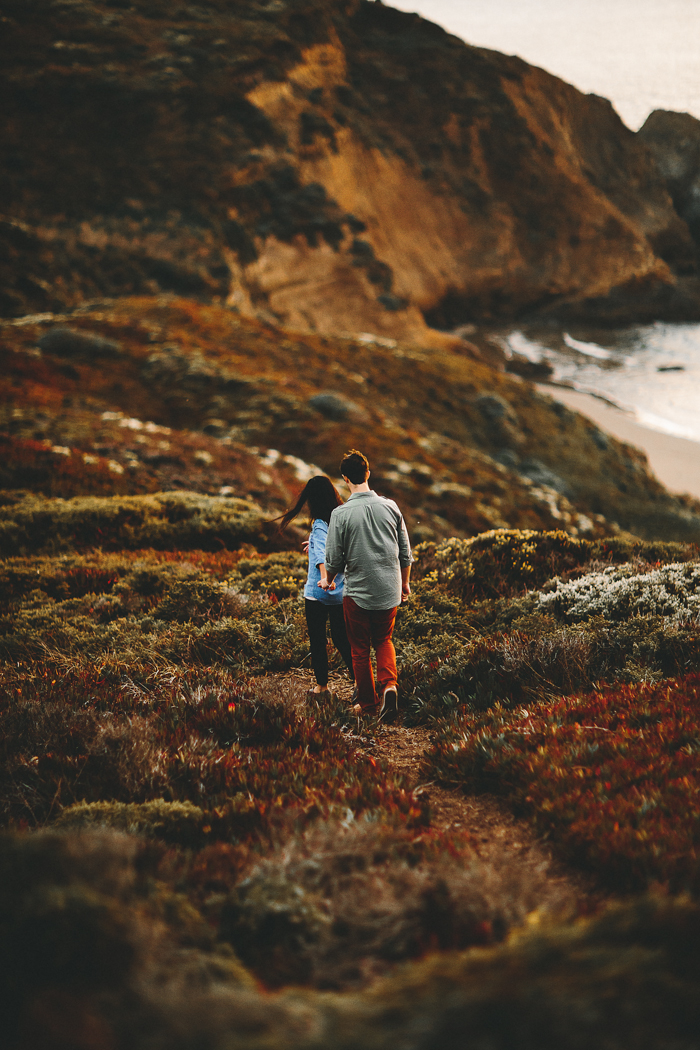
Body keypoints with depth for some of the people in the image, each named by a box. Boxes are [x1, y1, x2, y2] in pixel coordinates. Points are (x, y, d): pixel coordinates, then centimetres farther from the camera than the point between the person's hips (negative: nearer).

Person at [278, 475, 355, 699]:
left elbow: (322, 553, -35)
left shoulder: (320, 525, -16)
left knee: (317, 641, 9)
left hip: (318, 592, -6)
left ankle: (322, 685, 16)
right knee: (342, 639, 12)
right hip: (342, 593, 6)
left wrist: (324, 577, -50)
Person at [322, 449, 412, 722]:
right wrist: (405, 584, 20)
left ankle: (367, 702, 21)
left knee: (360, 649, 13)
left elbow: (334, 559, -8)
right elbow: (405, 552, 4)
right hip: (389, 592, 3)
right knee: (384, 640, 20)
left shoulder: (341, 514, -14)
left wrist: (328, 581, 13)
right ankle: (389, 684, -3)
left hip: (358, 592, -3)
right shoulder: (390, 507, -4)